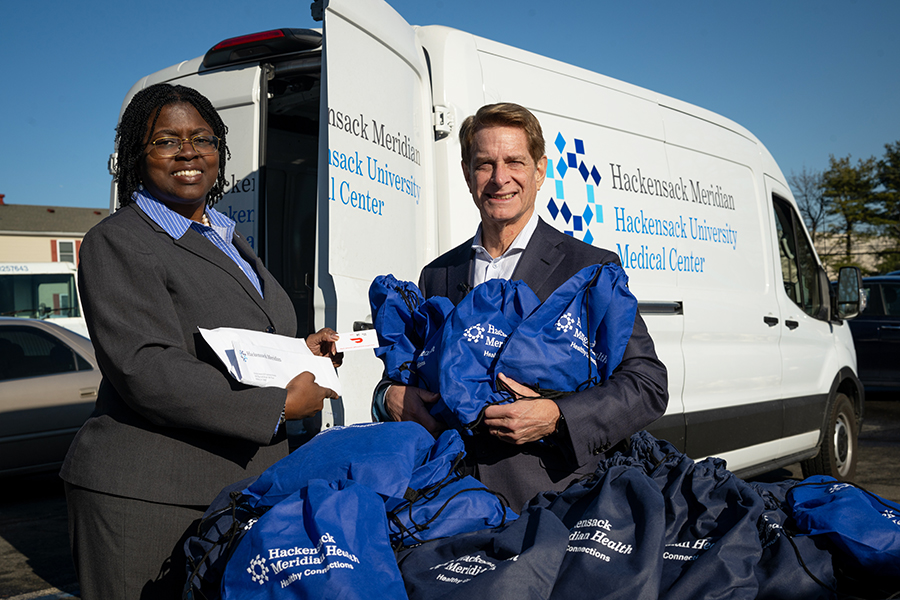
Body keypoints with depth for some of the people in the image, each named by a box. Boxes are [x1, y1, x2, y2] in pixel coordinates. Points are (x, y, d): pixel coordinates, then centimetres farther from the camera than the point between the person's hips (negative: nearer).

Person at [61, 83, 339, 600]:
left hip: (244, 493, 8)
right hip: (148, 499, -8)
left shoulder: (226, 237, 18)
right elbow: (149, 372, -21)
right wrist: (280, 405, -18)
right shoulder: (118, 243, -9)